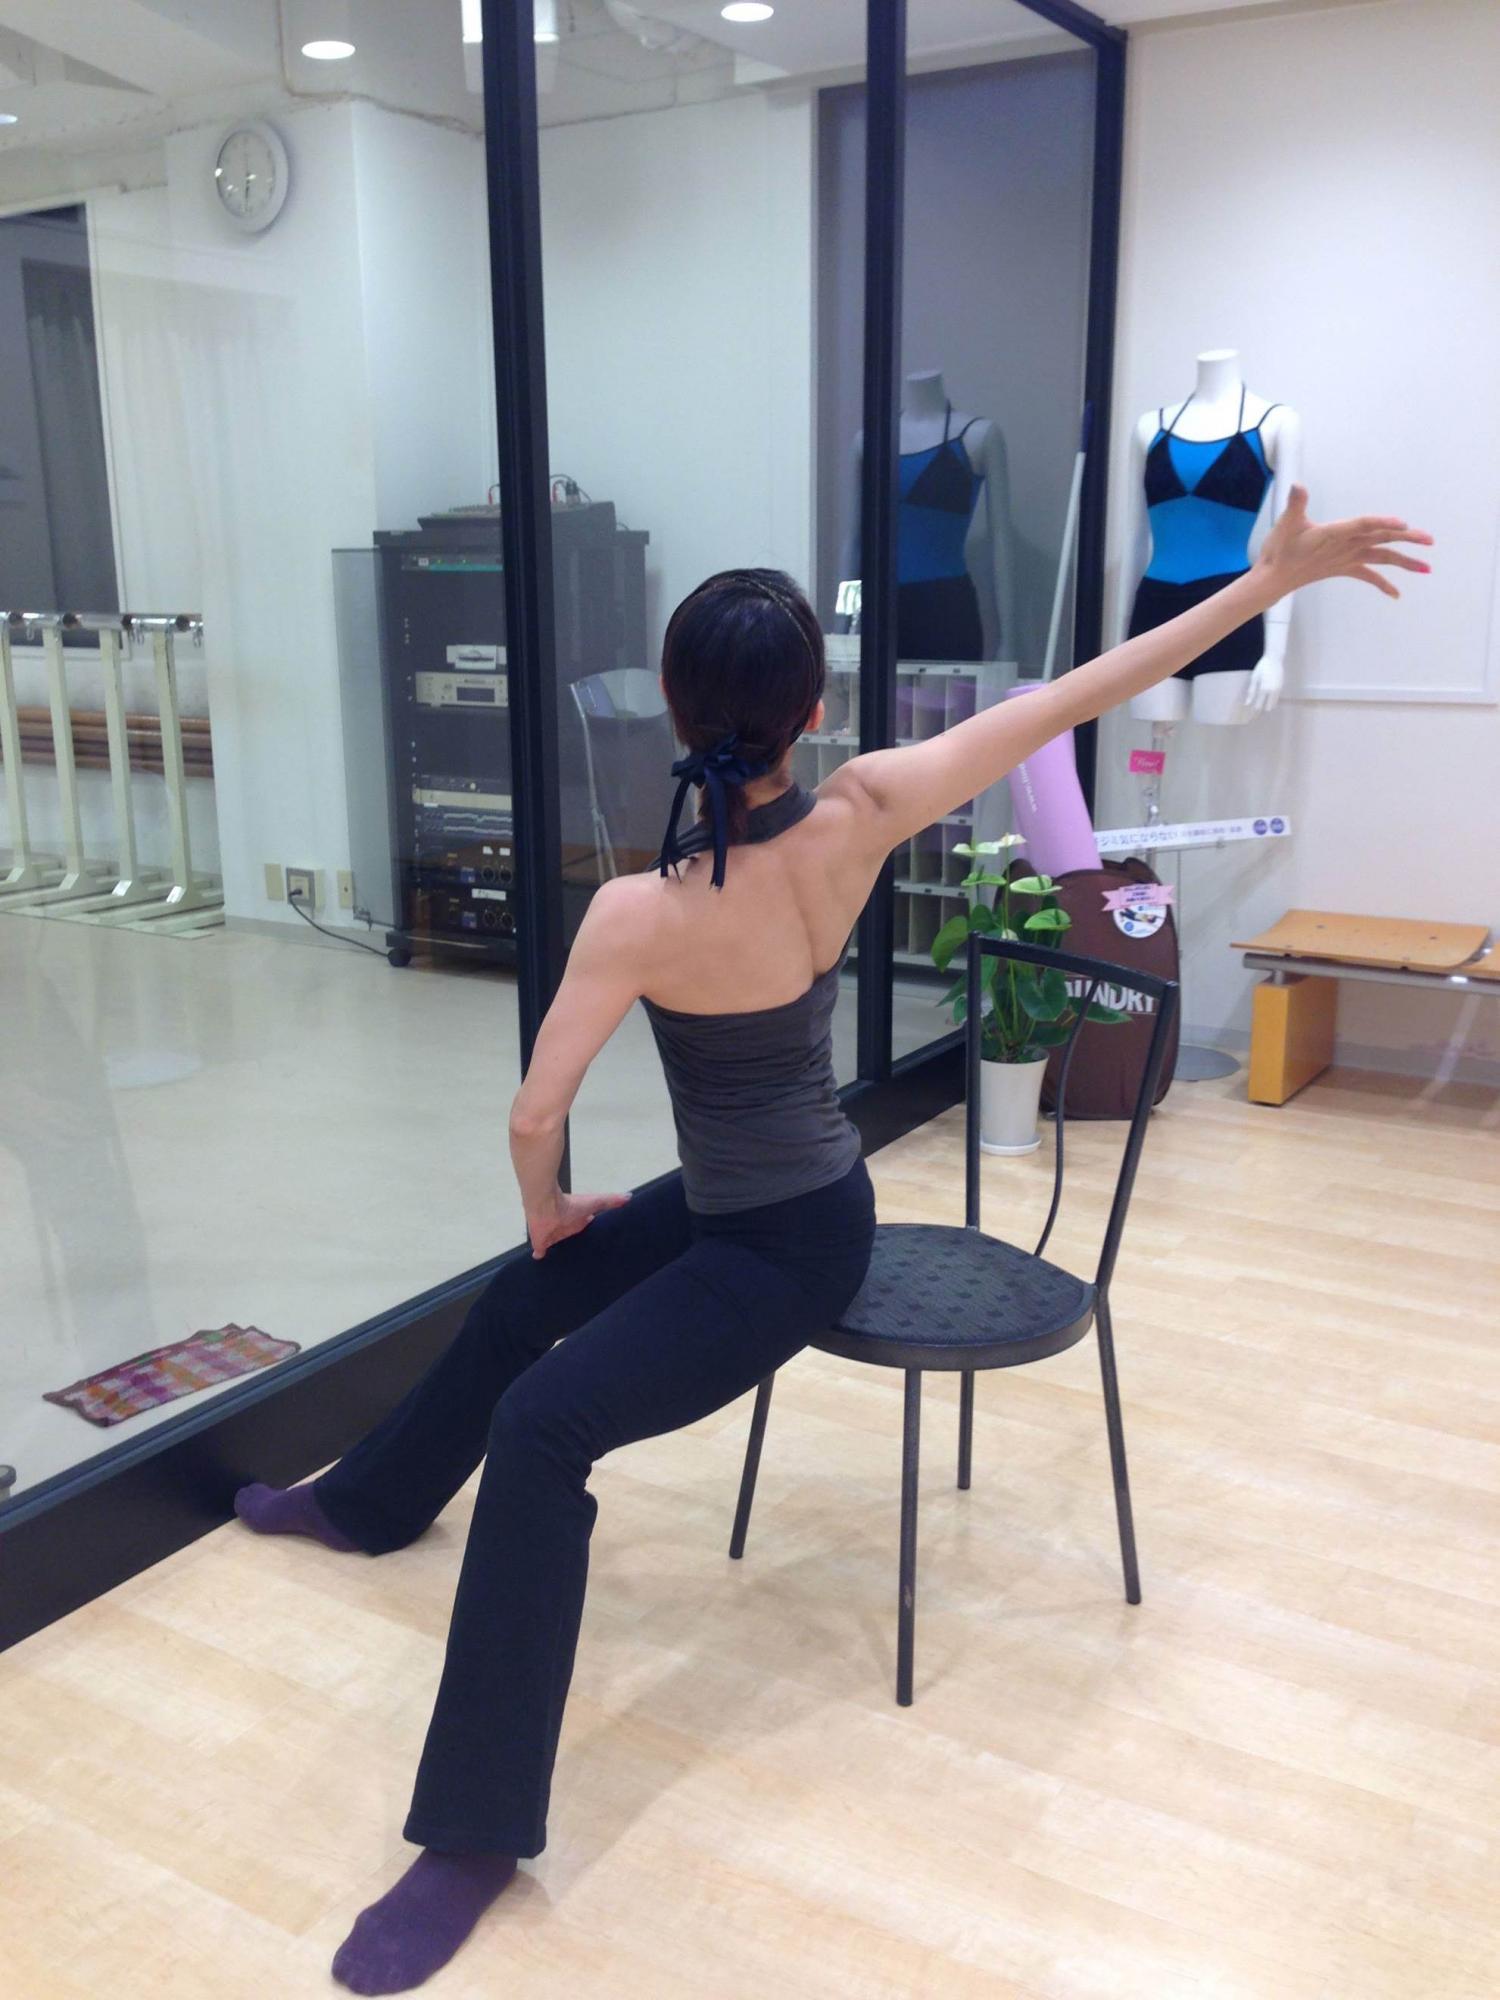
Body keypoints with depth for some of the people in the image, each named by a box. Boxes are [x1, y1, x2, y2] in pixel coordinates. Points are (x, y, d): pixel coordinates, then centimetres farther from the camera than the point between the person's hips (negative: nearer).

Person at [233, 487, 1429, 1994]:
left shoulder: (641, 912, -29)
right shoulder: (858, 817, -17)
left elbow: (534, 1117, -23)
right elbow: (1077, 697, -14)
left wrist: (547, 1210, 0)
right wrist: (1270, 577, -8)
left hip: (782, 1250, -8)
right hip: (791, 1200, 8)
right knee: (514, 1304, 23)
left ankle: (481, 1829, -9)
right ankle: (371, 1503, 49)